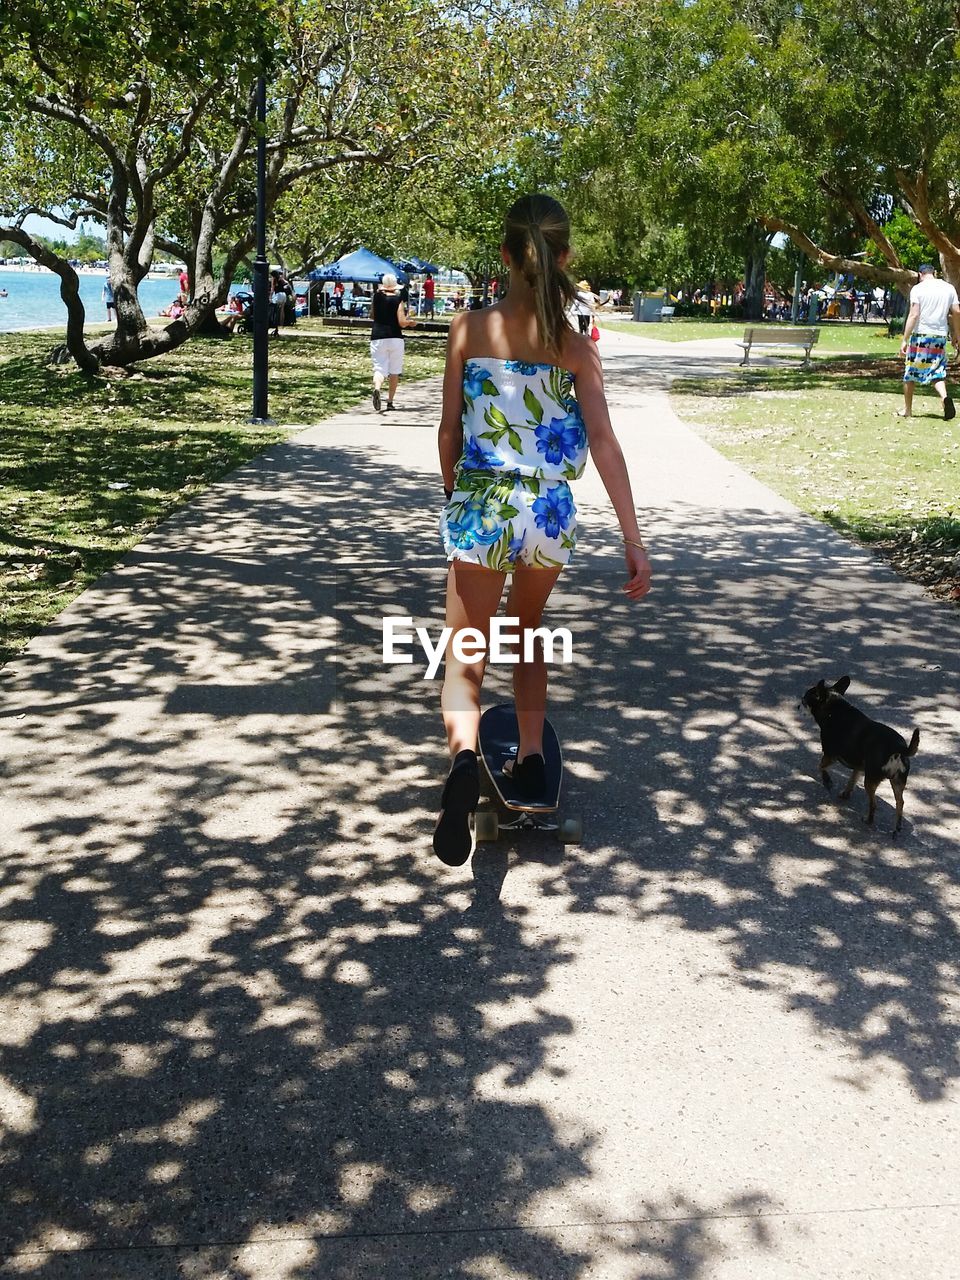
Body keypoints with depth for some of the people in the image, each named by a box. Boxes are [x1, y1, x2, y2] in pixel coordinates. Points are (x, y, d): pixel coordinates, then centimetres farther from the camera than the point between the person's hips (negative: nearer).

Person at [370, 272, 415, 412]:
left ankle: (377, 389, -35)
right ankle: (390, 402, 12)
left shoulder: (377, 297, 2)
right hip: (395, 338, -1)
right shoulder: (398, 299, -5)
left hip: (377, 338, 1)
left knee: (379, 368, -3)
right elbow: (402, 323, -9)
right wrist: (410, 321, 12)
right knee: (394, 371, 11)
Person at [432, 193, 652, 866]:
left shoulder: (470, 327, -3)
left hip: (481, 506, -2)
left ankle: (465, 756, -27)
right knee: (527, 634, 27)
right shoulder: (575, 345, -2)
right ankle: (531, 761, 29)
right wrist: (634, 539, -8)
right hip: (551, 512, 2)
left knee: (465, 658, 2)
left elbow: (450, 430, 2)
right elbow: (604, 440, -8)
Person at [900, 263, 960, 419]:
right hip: (940, 336, 3)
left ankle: (907, 409, 16)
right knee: (938, 372, 8)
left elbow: (914, 315, -12)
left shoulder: (918, 288, -4)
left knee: (910, 373, 9)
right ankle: (944, 397, -22)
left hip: (920, 335, -3)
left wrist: (905, 340, -12)